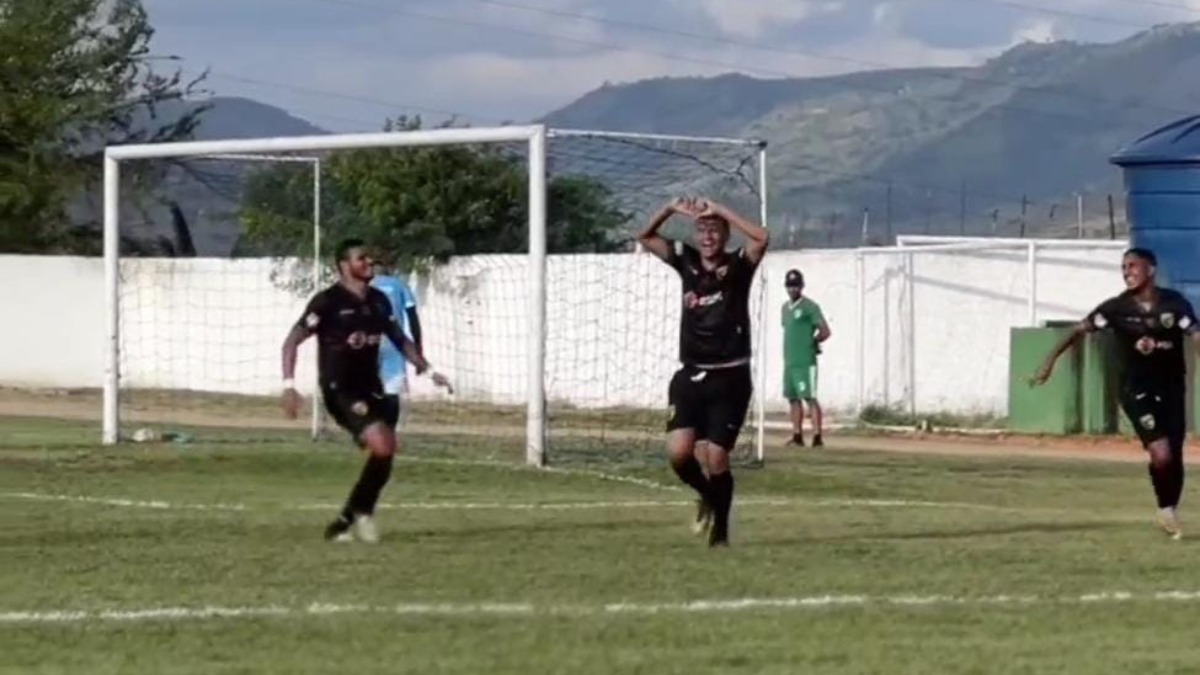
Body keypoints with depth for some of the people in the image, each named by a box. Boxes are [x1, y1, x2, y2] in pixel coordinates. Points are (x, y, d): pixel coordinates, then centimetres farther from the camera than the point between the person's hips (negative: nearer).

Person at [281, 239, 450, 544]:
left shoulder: (378, 301, 9)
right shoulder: (328, 302, -10)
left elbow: (399, 339, 22)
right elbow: (292, 341, -10)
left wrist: (427, 370, 13)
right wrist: (288, 385, -19)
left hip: (370, 388, 7)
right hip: (339, 389, -7)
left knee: (384, 454, 3)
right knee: (382, 446, -23)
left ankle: (344, 522, 16)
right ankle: (362, 512, -2)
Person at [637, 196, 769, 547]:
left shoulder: (737, 267, -4)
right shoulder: (687, 261, 6)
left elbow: (761, 238, -23)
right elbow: (645, 237, 9)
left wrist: (719, 211, -19)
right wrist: (671, 210, -6)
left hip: (729, 378, -3)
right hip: (690, 375, 3)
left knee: (716, 457, -6)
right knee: (678, 452, -11)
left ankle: (720, 531, 12)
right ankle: (707, 496, 21)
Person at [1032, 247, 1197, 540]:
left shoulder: (1174, 303, -8)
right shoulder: (1117, 307, -9)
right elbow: (1079, 330, -7)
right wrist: (1050, 360, -15)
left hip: (1171, 388, 2)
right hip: (1137, 389, -2)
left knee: (1175, 457, 6)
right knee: (1161, 454, -17)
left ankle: (1172, 511, 31)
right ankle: (1165, 508, 11)